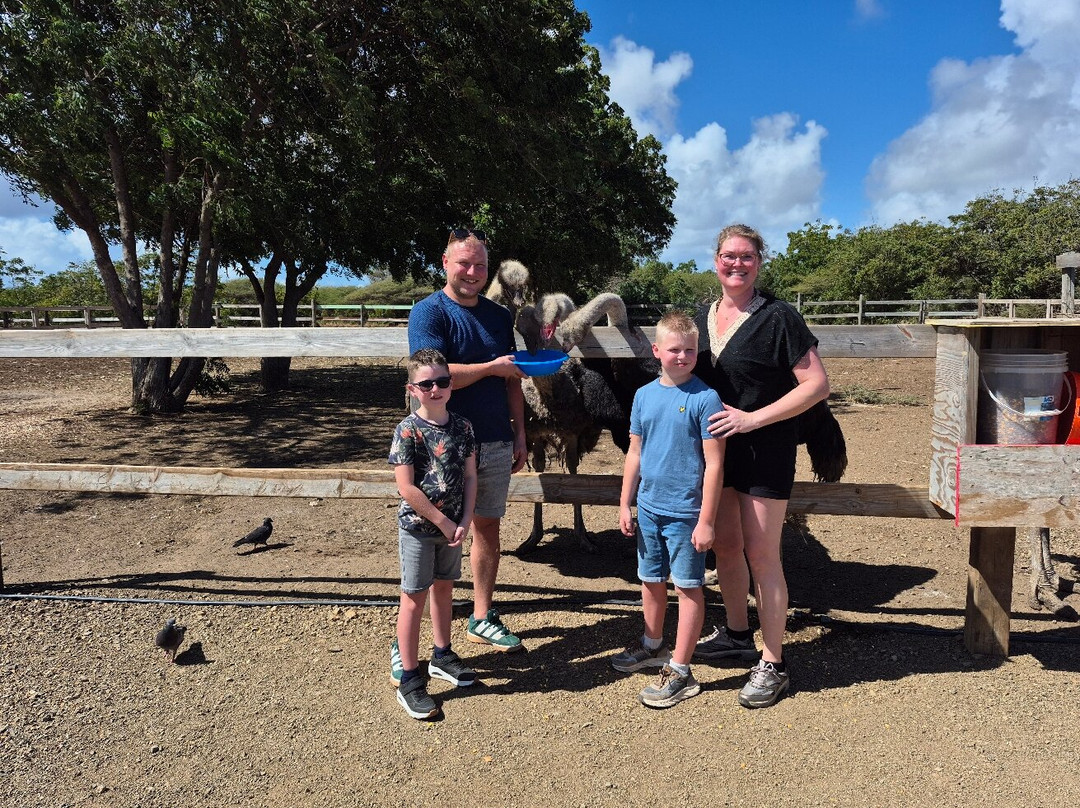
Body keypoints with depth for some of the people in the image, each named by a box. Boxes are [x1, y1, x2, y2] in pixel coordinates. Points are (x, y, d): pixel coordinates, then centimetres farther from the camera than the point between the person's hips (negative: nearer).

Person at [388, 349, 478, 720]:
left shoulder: (462, 427, 0)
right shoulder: (408, 431, -16)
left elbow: (469, 475, 3)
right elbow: (407, 488, -18)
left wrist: (465, 521, -7)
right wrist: (443, 521, -14)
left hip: (453, 526, 6)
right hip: (418, 526, -5)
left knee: (444, 588, 19)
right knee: (414, 599, 2)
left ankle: (442, 655, 38)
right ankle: (408, 679, 13)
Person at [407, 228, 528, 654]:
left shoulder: (499, 316, 12)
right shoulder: (429, 312, -7)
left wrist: (519, 434, 11)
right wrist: (492, 367, -11)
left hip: (496, 442, 6)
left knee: (488, 527, 13)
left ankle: (482, 618, 26)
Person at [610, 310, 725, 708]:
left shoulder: (705, 398, -12)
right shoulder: (644, 395, 4)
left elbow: (714, 463, -12)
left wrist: (706, 520, -14)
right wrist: (625, 504, 11)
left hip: (685, 512, -5)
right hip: (649, 508, 6)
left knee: (688, 587, 6)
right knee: (651, 580, 19)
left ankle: (680, 671, 17)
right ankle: (653, 645, 42)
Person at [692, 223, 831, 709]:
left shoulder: (777, 317, -11)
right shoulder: (703, 318, 8)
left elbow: (817, 384, -15)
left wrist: (751, 418, -21)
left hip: (765, 450, -6)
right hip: (717, 447, 6)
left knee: (761, 555, -2)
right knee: (724, 546, 15)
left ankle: (772, 665, 12)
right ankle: (737, 634, 36)